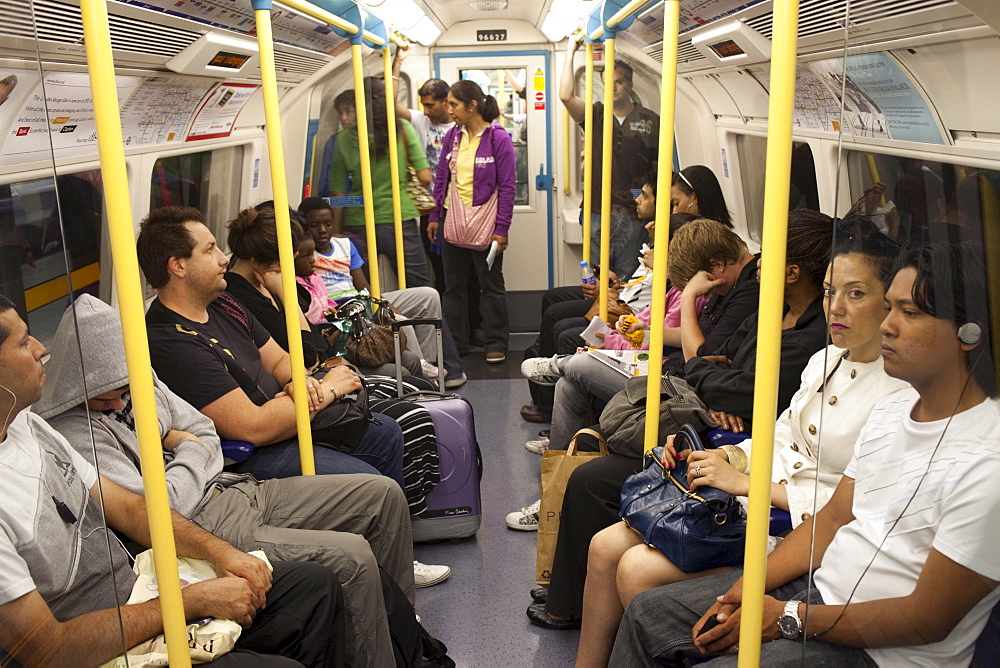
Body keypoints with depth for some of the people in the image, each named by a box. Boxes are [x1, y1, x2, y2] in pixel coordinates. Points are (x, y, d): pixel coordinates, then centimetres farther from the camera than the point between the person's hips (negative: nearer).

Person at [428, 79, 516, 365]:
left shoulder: (498, 138, -10)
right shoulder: (452, 136, 5)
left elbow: (507, 187, -10)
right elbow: (441, 178, 11)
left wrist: (502, 229, -13)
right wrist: (435, 217, 8)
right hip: (452, 221, 5)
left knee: (491, 285, 7)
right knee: (453, 286, 12)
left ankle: (496, 343, 17)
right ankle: (456, 343, 23)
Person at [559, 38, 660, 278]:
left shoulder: (649, 121, 4)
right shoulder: (596, 115, 7)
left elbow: (660, 168, 4)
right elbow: (566, 96, -10)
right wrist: (570, 52, -5)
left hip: (633, 213, -1)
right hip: (597, 212, 1)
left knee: (628, 276, 4)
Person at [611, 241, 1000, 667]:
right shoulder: (891, 409, 4)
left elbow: (928, 621, -21)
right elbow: (832, 518, 8)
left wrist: (789, 617, -17)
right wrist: (747, 587, -3)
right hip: (818, 585, 8)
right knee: (648, 612, 8)